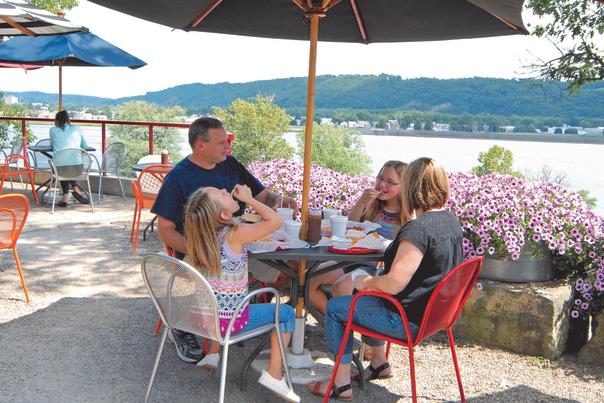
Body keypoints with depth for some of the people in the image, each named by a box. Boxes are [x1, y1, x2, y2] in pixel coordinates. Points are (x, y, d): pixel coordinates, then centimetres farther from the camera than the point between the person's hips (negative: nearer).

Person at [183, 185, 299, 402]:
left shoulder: (200, 235, -4)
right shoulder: (235, 234, -24)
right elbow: (276, 221, -18)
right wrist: (248, 198, -12)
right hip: (229, 319, -6)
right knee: (287, 313, 12)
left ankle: (213, 353, 34)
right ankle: (274, 374, 7)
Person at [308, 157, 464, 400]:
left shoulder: (417, 229, -28)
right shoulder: (450, 220, 2)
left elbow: (393, 284, -29)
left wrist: (366, 281, -10)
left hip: (409, 320, -10)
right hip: (435, 310, 10)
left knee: (335, 308, 5)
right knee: (364, 298, 29)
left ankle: (341, 384, 12)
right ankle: (379, 364, 38)